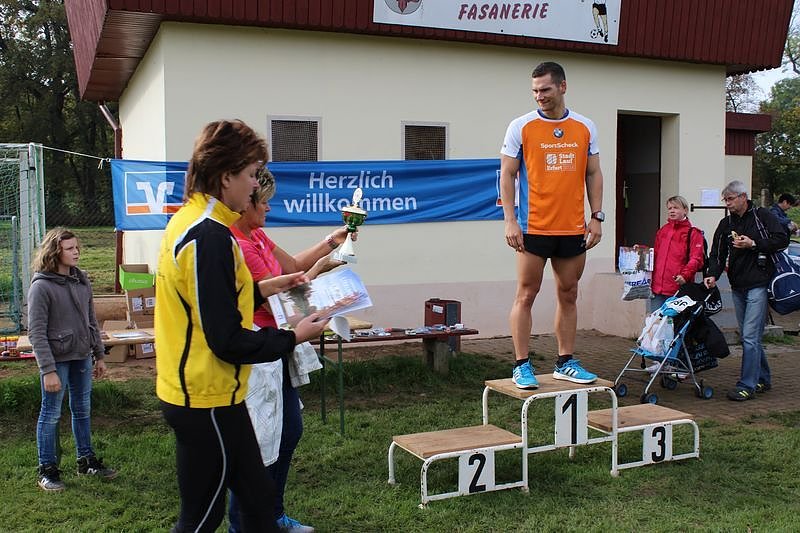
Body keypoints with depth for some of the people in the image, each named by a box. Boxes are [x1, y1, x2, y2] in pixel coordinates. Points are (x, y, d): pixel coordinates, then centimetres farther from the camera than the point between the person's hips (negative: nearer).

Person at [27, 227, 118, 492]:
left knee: (83, 410, 16)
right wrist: (48, 370, -19)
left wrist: (99, 355, 13)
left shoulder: (81, 279, 6)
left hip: (82, 357, 6)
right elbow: (36, 333, -15)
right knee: (51, 415, 5)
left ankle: (86, 460, 30)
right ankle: (47, 470, 17)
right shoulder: (41, 286, -14)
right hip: (57, 359, -6)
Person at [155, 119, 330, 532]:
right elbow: (228, 341, -24)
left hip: (198, 392, 10)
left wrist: (262, 288, 12)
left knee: (257, 495, 19)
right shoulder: (210, 236, -24)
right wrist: (294, 338, -11)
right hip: (208, 400, -10)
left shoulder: (187, 221, 7)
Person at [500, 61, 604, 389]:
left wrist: (596, 217, 5)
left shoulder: (585, 127, 9)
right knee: (526, 295, -2)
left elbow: (593, 174, 13)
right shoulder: (521, 127, -1)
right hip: (533, 227, -3)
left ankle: (565, 363, 20)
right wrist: (510, 220, -10)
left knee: (568, 295, 9)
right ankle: (522, 365, 6)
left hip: (573, 228, 4)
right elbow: (507, 175, -2)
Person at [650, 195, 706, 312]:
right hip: (657, 288, 5)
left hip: (678, 288, -5)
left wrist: (685, 275, -23)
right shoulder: (662, 230, 17)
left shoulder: (693, 233, -1)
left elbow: (696, 259, -9)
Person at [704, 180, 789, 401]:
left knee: (750, 337, -10)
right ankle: (762, 379, 26)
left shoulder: (762, 216, -2)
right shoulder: (726, 224, 13)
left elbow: (782, 240, -6)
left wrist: (754, 244, -15)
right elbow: (717, 253, 10)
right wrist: (713, 274, -7)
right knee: (748, 337, 13)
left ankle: (747, 385, -6)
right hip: (738, 287, 6)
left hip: (758, 285, -6)